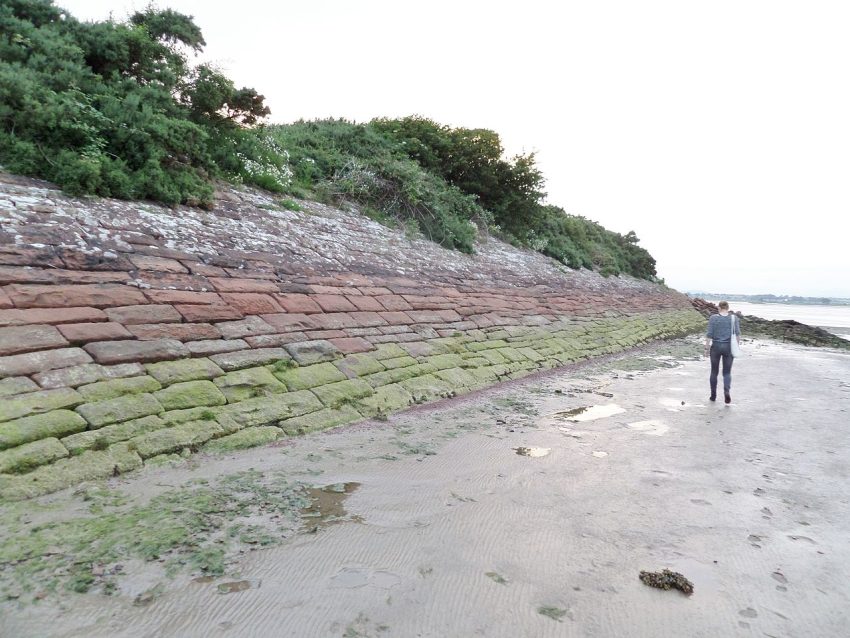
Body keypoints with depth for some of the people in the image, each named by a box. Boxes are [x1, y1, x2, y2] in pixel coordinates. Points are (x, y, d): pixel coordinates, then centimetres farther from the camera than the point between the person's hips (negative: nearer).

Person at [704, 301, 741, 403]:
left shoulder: (713, 318, -7)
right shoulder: (734, 318, -2)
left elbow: (709, 334, -9)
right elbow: (737, 333, -8)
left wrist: (706, 348, -2)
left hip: (716, 347, -1)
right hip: (728, 348, 1)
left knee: (714, 372, 14)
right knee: (727, 373, 8)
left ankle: (713, 395, 17)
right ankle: (727, 391, -18)